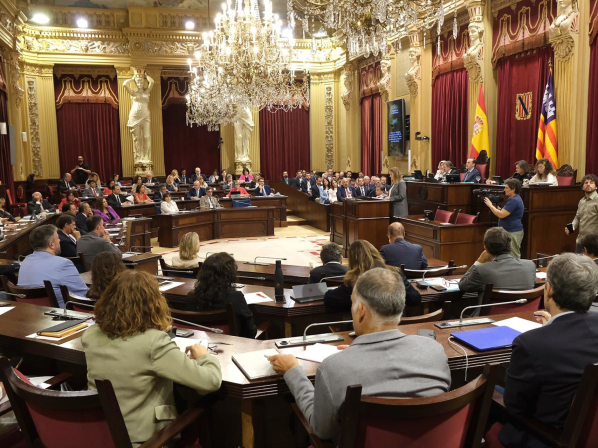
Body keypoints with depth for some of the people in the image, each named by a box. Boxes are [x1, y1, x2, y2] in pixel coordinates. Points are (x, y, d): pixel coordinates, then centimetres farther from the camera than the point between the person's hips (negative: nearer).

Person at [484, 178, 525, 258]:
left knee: (513, 257, -8)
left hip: (513, 233, -11)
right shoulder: (513, 198, 16)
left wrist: (490, 205, -11)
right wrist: (496, 207, 6)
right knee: (514, 256, 12)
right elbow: (505, 213, 20)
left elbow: (501, 215, -22)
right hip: (510, 231, 11)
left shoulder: (514, 200, -18)